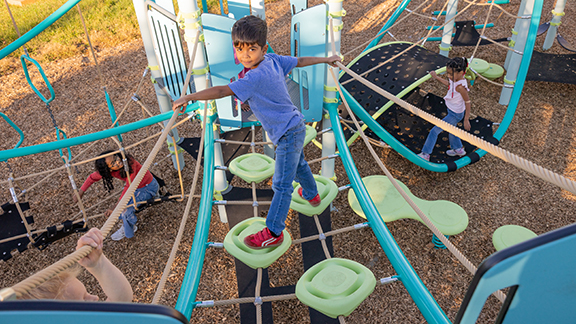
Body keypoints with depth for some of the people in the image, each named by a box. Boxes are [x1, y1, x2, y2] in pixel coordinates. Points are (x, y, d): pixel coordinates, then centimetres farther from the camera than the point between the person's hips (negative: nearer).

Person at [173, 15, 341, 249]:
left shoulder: (256, 77, -29)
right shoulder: (273, 60, -3)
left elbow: (222, 91, -31)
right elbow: (300, 61, 9)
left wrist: (190, 97, -23)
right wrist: (326, 59, 22)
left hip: (288, 133, -10)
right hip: (294, 126, 10)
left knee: (281, 185, -3)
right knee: (298, 164, 33)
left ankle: (273, 233, 6)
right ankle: (311, 195, 58)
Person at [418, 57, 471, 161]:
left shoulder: (460, 87, -34)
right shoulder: (455, 78, -10)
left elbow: (468, 103, -26)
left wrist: (466, 120, -21)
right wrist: (436, 77, 19)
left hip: (455, 114, -9)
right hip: (451, 110, 9)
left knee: (435, 131, -2)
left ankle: (425, 154, 9)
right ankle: (458, 149, 52)